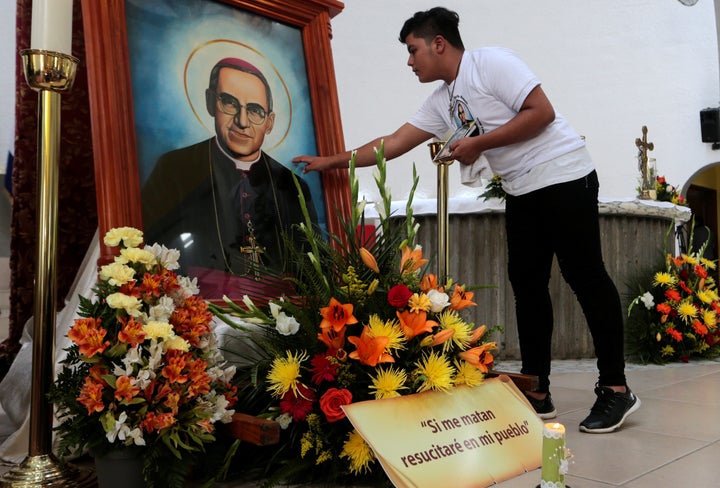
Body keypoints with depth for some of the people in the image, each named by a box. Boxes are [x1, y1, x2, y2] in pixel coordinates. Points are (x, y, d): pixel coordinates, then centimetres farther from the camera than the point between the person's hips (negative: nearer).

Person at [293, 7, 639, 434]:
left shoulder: (491, 62, -11)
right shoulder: (441, 101, 11)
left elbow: (542, 112, -18)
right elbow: (393, 143, 11)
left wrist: (479, 144, -15)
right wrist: (331, 161, 11)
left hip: (563, 177, -8)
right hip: (522, 191, 8)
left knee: (585, 276, -6)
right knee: (527, 283, 4)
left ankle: (616, 389, 3)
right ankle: (538, 392, 11)